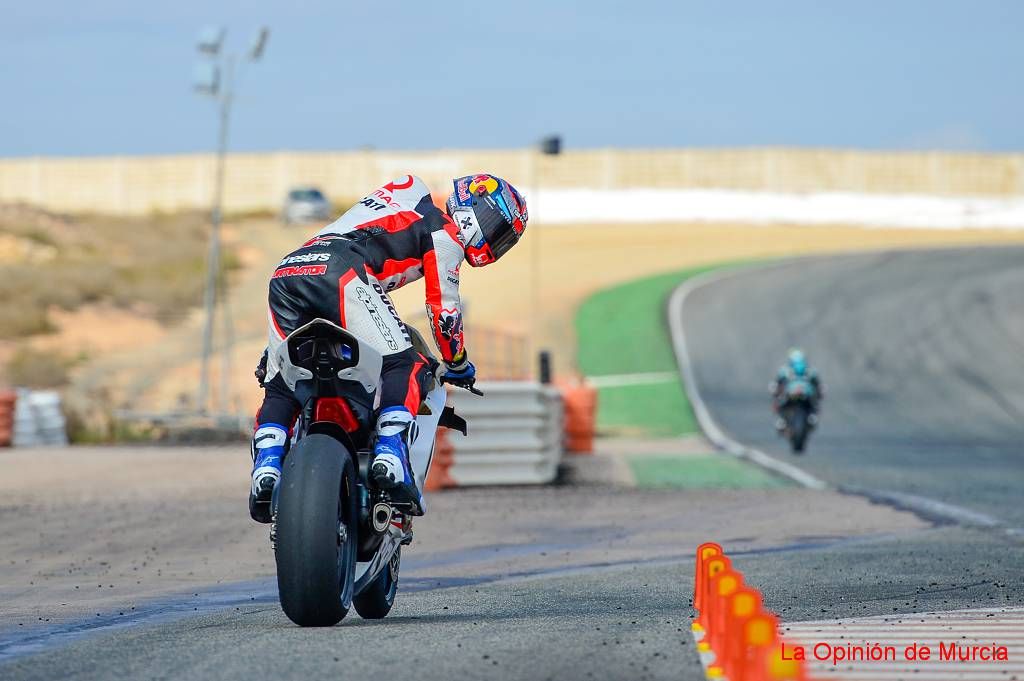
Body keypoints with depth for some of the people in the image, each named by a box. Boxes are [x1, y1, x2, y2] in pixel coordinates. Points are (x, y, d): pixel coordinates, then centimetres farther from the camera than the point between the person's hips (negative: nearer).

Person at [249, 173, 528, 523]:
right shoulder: (445, 232, 14)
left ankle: (266, 467, -11)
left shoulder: (408, 199, 39)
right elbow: (444, 309, 13)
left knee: (281, 387, 10)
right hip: (339, 272, -8)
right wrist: (458, 366, 30)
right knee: (404, 366, -5)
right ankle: (390, 456, -24)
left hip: (285, 271, 8)